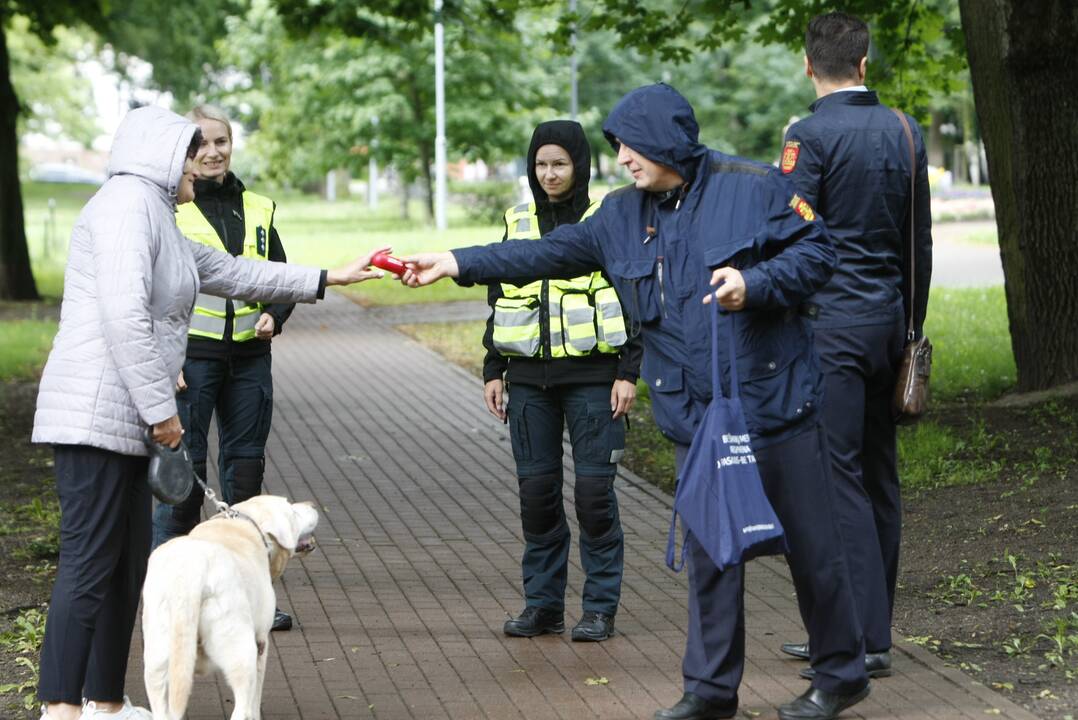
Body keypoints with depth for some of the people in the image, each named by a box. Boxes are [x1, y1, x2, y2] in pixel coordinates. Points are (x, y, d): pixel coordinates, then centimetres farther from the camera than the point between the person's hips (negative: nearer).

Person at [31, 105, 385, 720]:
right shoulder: (128, 203, -10)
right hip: (96, 412, -10)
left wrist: (327, 279, 35)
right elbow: (124, 314, -20)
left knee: (129, 560, 12)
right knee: (89, 562, -12)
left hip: (125, 420, 10)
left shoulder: (156, 217, 23)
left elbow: (231, 273, 32)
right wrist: (160, 408, -18)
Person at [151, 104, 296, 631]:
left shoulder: (257, 211, 12)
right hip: (190, 359, -5)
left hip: (249, 360, 5)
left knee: (246, 469, 9)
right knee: (183, 470, -5)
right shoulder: (169, 210, -2)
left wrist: (274, 316, -2)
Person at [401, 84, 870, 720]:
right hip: (695, 411, 5)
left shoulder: (753, 187, -8)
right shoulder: (625, 214, 9)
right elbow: (551, 254, 11)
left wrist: (755, 283, -22)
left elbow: (816, 253, -7)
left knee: (810, 541, 2)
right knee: (708, 546, 9)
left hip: (772, 398, -5)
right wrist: (457, 263, 6)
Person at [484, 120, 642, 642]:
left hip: (592, 374, -4)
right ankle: (542, 603, 13)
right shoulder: (519, 224, 13)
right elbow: (500, 302, 18)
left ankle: (600, 607, 5)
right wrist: (493, 371, 12)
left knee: (594, 490, -4)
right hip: (530, 378, 4)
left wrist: (628, 373, -7)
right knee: (536, 490, 3)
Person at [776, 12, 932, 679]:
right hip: (889, 321, 7)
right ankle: (848, 630, 18)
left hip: (831, 323, -7)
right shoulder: (904, 131, 10)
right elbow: (920, 242, 15)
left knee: (839, 477, -6)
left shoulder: (810, 135, -10)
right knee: (880, 477, 10)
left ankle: (865, 639, -6)